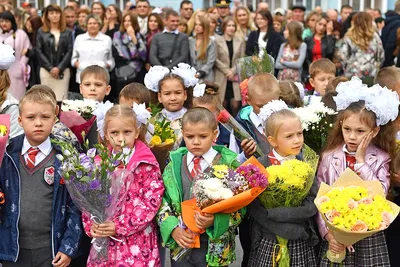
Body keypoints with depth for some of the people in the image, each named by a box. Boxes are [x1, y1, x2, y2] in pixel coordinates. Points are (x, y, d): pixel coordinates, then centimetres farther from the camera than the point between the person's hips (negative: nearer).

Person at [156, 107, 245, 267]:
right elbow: (162, 201, 6)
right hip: (180, 243, 2)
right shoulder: (174, 165, 3)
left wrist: (215, 221, -22)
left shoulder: (228, 164, -5)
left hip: (216, 246, -2)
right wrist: (173, 228, -9)